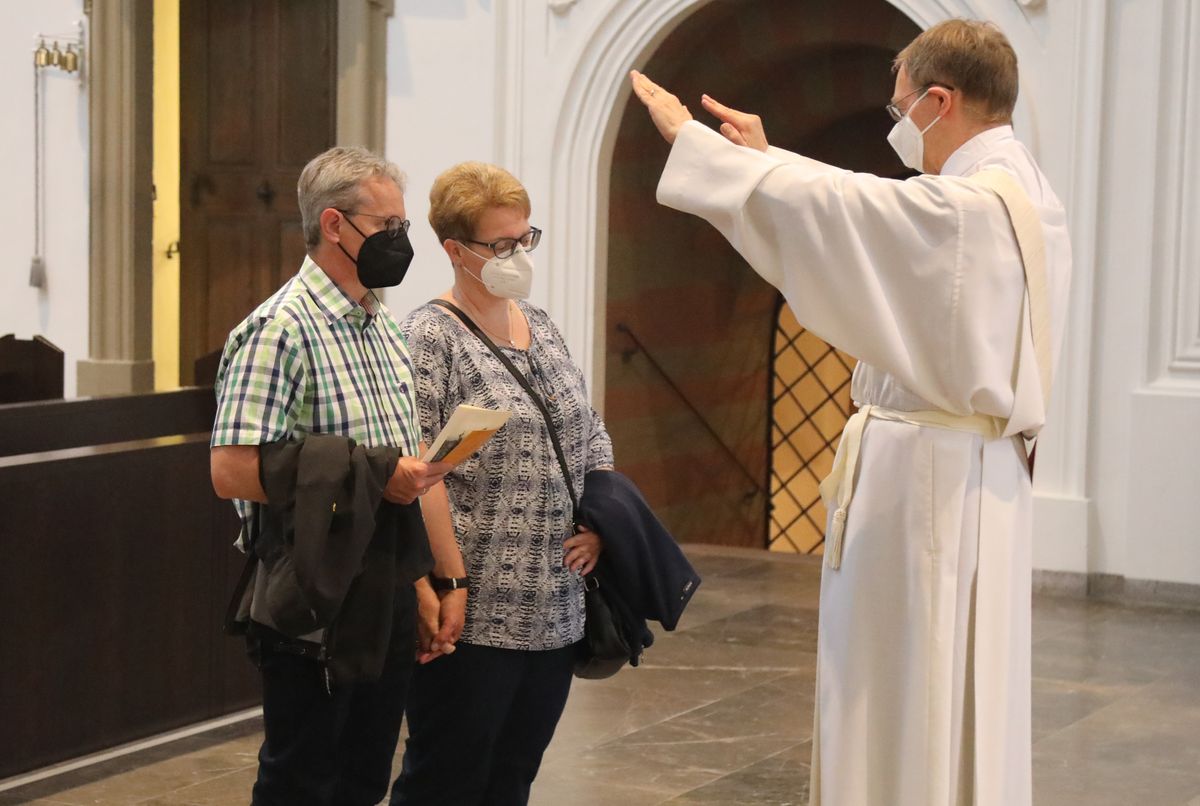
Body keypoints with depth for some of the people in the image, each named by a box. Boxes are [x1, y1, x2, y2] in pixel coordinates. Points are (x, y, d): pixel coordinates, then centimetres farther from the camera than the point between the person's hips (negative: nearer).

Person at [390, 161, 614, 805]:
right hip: (475, 616, -7)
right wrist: (451, 582, -19)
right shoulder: (429, 337, -9)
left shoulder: (541, 328, 14)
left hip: (554, 610, 7)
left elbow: (592, 439, 21)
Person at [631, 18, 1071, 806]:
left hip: (925, 480, -9)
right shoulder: (1020, 195, 10)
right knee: (959, 698, 15)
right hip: (977, 475, 9)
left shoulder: (962, 208, -19)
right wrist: (767, 155, 23)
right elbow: (860, 208, 20)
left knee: (903, 703, -1)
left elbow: (813, 203, -17)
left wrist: (687, 136, -4)